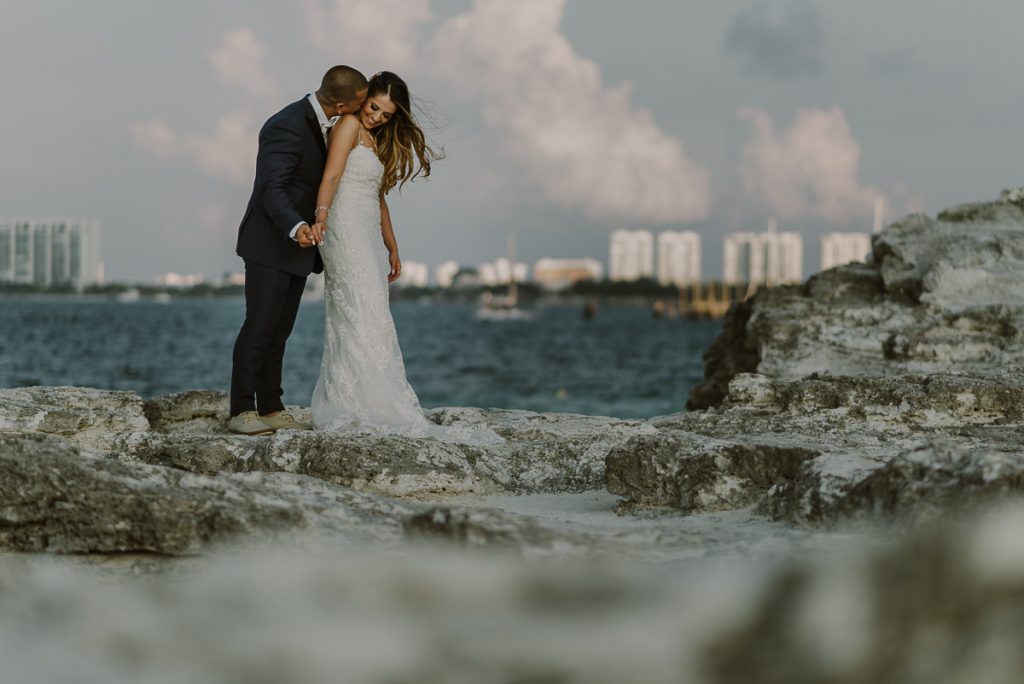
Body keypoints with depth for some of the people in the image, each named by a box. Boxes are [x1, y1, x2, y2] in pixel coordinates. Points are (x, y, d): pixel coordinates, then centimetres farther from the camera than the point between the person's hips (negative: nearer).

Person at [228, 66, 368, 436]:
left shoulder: (319, 122, 6)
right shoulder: (286, 127, -22)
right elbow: (272, 190, -31)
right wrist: (296, 227, -46)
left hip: (297, 250, 8)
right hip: (270, 244, -8)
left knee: (278, 332, 9)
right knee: (259, 328, -8)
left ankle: (271, 409, 12)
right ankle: (241, 411, -5)